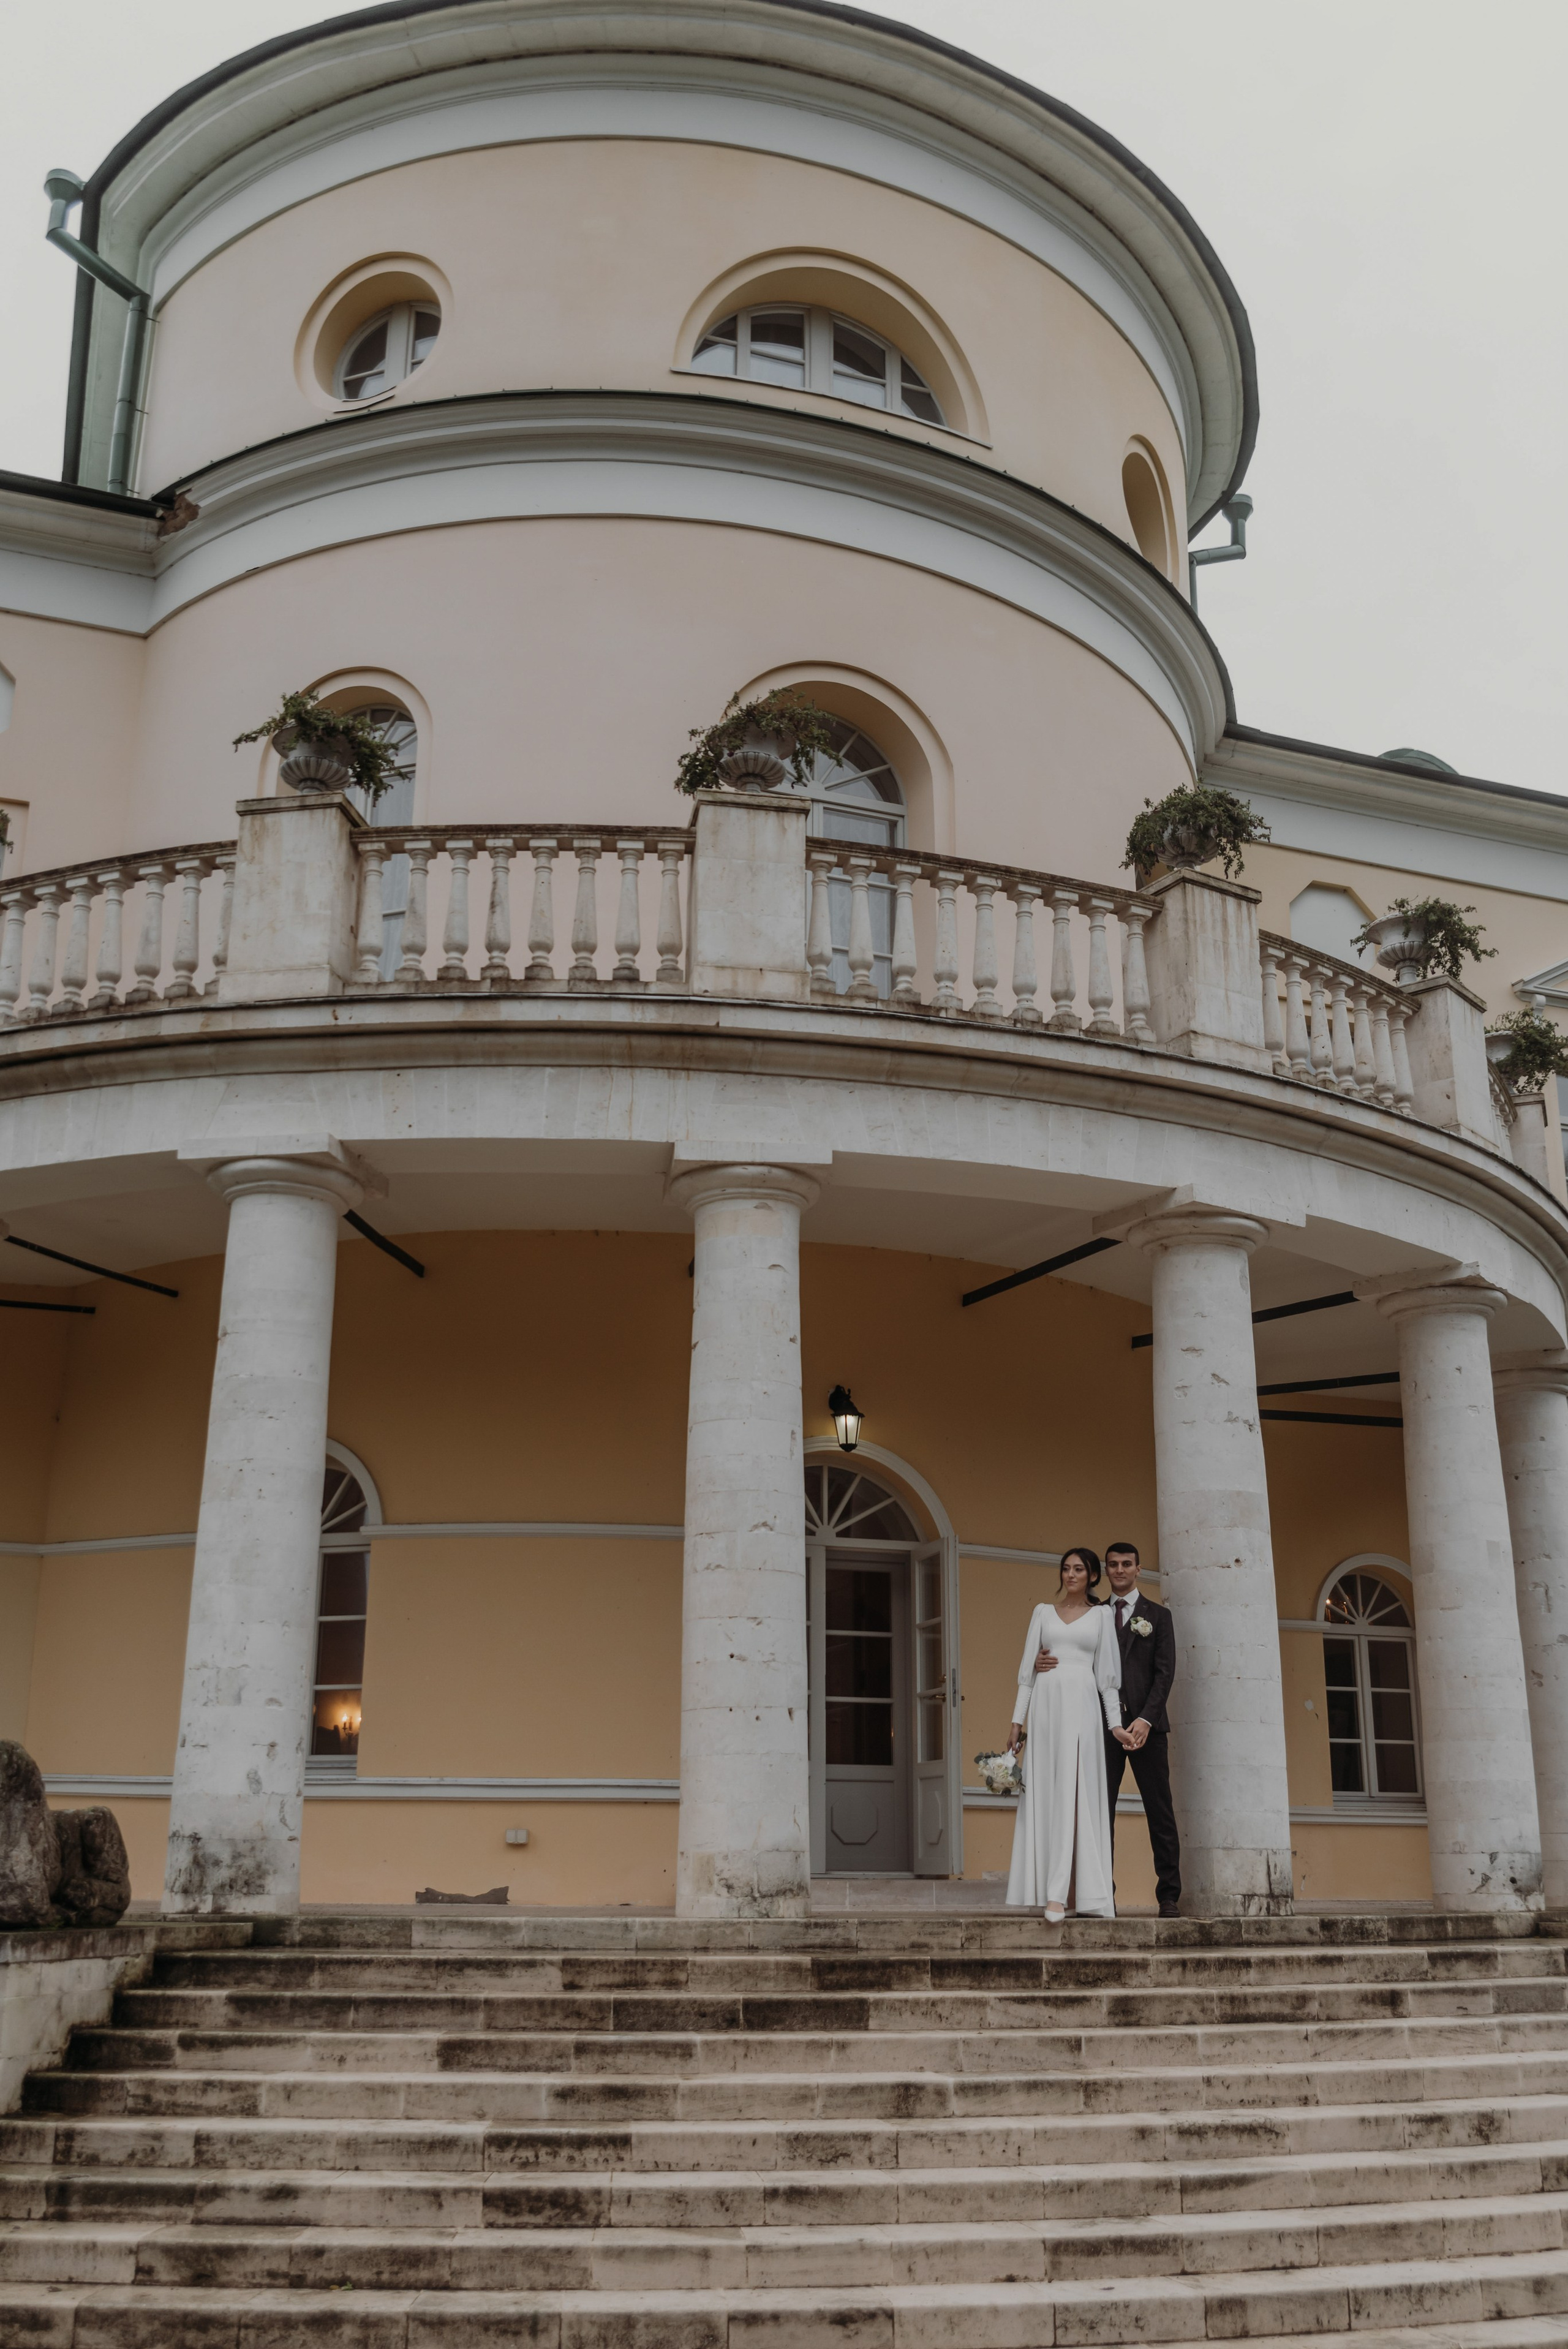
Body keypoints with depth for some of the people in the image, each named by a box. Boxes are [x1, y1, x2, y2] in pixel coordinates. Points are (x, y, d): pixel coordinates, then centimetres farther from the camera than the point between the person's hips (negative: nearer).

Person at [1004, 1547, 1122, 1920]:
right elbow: (1027, 1668, 12)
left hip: (1083, 1706, -2)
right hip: (1046, 1703, 2)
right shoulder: (1043, 1612, 14)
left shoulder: (1100, 1615, 11)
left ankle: (1059, 1894, -18)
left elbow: (1107, 1673, 9)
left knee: (1074, 1793, -11)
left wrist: (1115, 1722, 1)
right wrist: (1018, 1720, 6)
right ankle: (1046, 1888, 0)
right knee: (1045, 1794, -2)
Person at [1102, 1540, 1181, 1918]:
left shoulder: (1158, 1615, 11)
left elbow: (1165, 1671, 2)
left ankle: (1169, 1897, 1)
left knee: (1160, 1812, -1)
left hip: (1146, 1723, -1)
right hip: (1104, 1724, 1)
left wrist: (1145, 1719, -10)